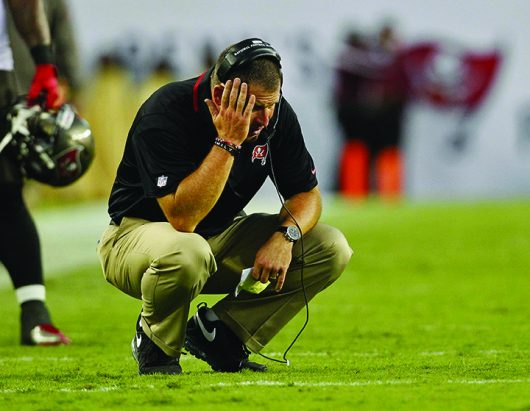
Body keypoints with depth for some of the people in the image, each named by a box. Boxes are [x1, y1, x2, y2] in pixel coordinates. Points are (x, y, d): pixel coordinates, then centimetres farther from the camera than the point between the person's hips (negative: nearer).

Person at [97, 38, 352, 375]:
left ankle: (217, 333, 0)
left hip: (222, 235, 6)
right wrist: (227, 142, -39)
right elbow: (183, 218, -37)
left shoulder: (275, 114, -10)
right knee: (186, 253, -43)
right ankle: (157, 344, -9)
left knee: (333, 249, -10)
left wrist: (285, 235, -21)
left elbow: (306, 193, 1)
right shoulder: (166, 115, -28)